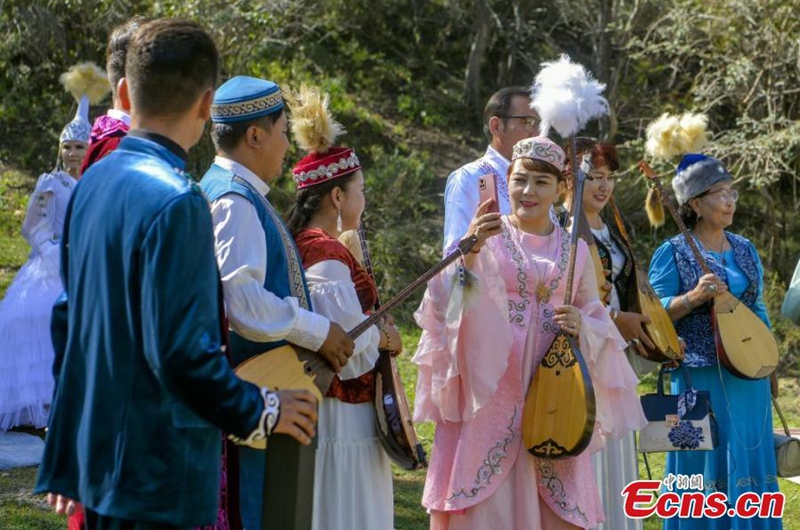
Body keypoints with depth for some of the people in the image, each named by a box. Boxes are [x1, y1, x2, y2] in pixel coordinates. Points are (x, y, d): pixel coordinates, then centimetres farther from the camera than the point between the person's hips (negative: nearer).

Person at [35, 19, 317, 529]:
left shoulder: (93, 182, 8)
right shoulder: (175, 201, -19)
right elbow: (181, 349, -23)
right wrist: (259, 411, -8)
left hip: (94, 449, 9)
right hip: (154, 469, -9)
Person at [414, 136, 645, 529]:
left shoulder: (575, 249, 10)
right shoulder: (486, 236, 1)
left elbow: (597, 319, 15)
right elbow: (450, 301, -14)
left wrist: (581, 326, -9)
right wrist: (470, 250, -32)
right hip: (492, 388, -3)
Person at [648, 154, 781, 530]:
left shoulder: (745, 251, 12)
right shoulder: (672, 254, -6)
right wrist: (694, 297, -24)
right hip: (702, 377, -6)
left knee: (749, 458, 10)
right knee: (705, 462, -1)